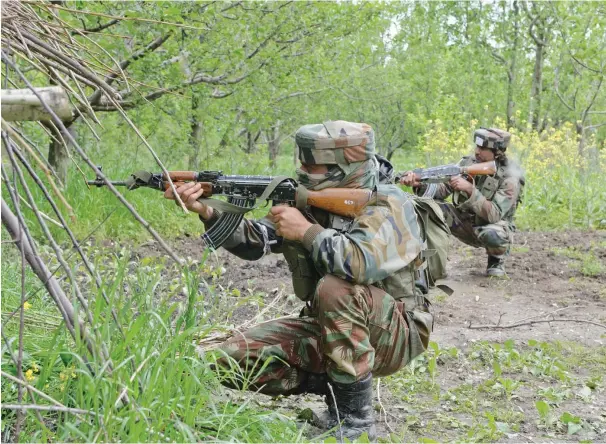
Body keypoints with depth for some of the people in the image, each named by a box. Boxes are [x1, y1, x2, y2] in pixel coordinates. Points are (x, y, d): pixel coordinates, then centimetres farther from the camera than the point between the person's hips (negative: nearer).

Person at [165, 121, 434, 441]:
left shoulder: (389, 205, -19)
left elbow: (362, 263, -38)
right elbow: (253, 241, -2)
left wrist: (306, 231, -26)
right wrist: (206, 211, -17)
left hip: (393, 333, -6)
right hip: (329, 329, 6)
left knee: (335, 289, -37)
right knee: (235, 360, -10)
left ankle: (355, 416, -22)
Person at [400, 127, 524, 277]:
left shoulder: (510, 177, -22)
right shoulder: (469, 162, -7)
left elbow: (494, 215, -30)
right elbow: (442, 189, -10)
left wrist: (470, 189, -39)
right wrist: (419, 184, -29)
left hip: (493, 226, -4)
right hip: (465, 223, 4)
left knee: (492, 234, -40)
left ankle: (497, 259, -4)